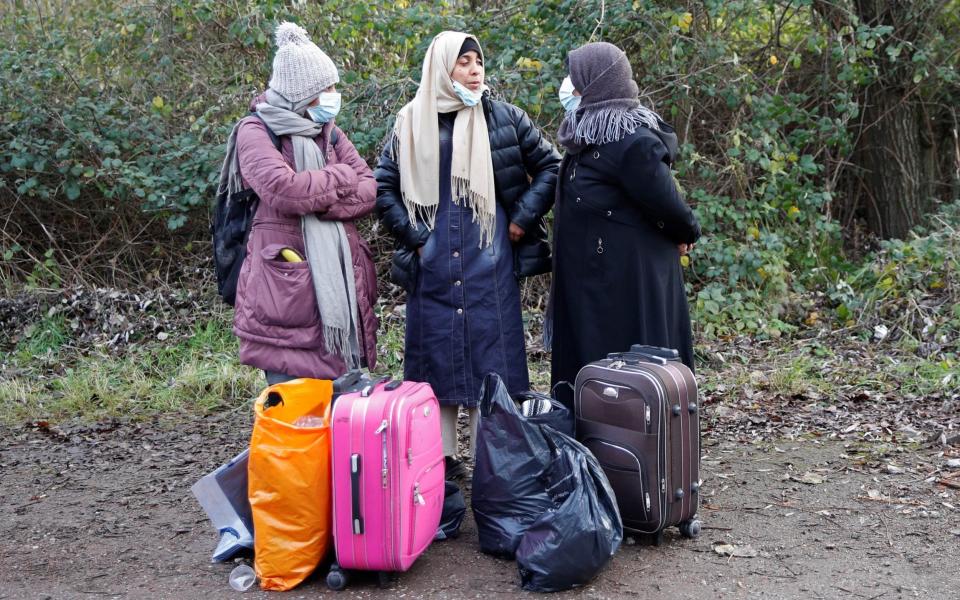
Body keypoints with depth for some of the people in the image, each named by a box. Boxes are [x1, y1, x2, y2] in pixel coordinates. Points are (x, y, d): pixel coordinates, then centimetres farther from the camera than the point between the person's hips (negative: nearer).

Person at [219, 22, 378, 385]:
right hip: (285, 284, -6)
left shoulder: (329, 133, 15)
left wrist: (316, 200, -12)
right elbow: (284, 190, -21)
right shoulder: (256, 132, -4)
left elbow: (370, 191, 4)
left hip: (340, 279, 6)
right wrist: (342, 177, -6)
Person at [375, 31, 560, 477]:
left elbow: (549, 166, 8)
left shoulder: (503, 118, 3)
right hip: (432, 265, 1)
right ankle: (441, 460, 17)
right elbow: (383, 187, 8)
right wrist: (412, 235, 0)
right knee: (436, 356, 6)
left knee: (491, 355, 1)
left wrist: (523, 219, -1)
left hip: (489, 261, -1)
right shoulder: (412, 123, 5)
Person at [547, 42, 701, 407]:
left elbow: (664, 199, -17)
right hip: (594, 280, 10)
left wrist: (687, 233, -1)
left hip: (628, 280, -10)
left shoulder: (632, 142, -20)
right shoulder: (596, 134, 11)